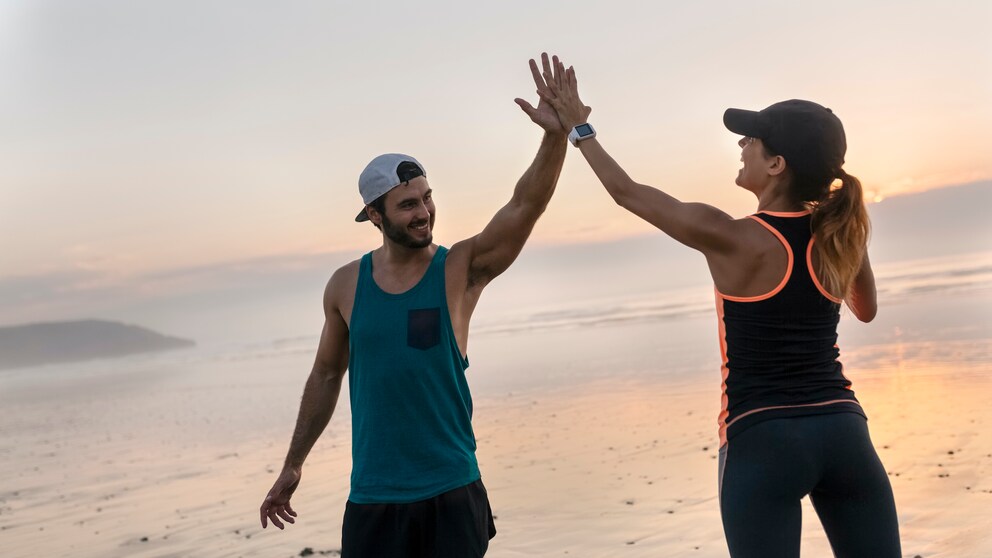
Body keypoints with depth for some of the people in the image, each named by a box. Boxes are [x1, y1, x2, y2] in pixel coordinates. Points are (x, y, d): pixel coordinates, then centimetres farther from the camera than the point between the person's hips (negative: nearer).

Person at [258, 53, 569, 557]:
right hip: (372, 499, 1)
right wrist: (293, 465, 15)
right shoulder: (346, 285, 1)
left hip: (453, 494, -1)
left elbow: (526, 205, -21)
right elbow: (326, 375, 12)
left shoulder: (461, 268, -6)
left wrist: (556, 135, -37)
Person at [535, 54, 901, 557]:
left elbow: (627, 192, 3)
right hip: (843, 431, 5)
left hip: (763, 440, -5)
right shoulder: (843, 234, 4)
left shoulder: (732, 239, -10)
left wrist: (578, 126, 16)